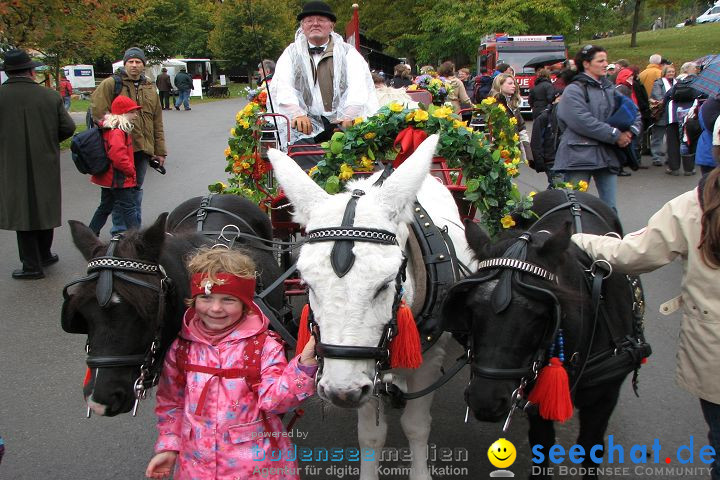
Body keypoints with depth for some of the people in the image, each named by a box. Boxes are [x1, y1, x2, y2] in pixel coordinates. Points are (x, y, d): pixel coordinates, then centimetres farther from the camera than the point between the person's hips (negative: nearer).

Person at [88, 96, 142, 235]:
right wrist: (131, 171, -17)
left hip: (107, 178, 10)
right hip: (119, 179, -10)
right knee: (128, 208, -5)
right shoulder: (117, 132, -22)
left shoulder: (109, 129, 11)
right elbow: (118, 157, -30)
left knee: (105, 207, 20)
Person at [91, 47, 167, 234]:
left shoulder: (150, 89, 15)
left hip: (142, 148, 5)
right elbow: (98, 111, -9)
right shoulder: (110, 84, -2)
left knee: (136, 189, 14)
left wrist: (160, 151, 12)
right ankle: (119, 231, 7)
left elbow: (157, 124, 15)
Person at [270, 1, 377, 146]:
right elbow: (282, 86, -3)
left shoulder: (347, 51, 10)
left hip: (342, 121, 0)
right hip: (308, 122, 0)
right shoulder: (292, 53, 12)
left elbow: (359, 85, -5)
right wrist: (297, 114, -23)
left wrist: (350, 115, -25)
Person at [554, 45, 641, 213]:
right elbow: (583, 121, -18)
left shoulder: (610, 89, 15)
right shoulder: (574, 90, -5)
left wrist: (630, 132, -4)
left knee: (610, 208, 8)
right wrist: (615, 135, -15)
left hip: (607, 155, 6)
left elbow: (635, 113, 18)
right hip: (579, 154, -6)